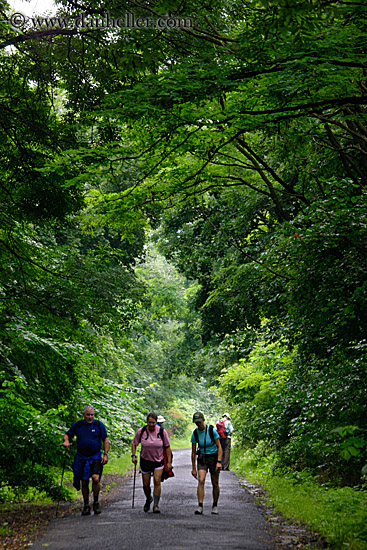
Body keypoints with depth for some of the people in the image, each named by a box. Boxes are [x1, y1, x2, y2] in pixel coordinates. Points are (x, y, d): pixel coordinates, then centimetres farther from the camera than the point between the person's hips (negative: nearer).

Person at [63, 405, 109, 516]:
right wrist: (66, 441, -10)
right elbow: (67, 435, 13)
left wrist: (105, 454, -3)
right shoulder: (77, 425, 3)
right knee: (84, 482, 4)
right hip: (81, 458, 2)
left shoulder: (99, 425, 0)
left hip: (95, 458, -2)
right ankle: (86, 505, 20)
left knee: (96, 478, -19)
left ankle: (96, 502, 2)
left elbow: (105, 440, 5)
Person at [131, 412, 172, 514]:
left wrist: (169, 462, -5)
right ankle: (148, 499, 37)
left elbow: (167, 447, -3)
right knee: (146, 484, 6)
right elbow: (134, 443, 4)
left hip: (158, 461, -1)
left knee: (157, 481, -16)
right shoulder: (141, 431, -12)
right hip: (145, 460, 1)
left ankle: (156, 505, -8)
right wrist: (133, 455, -9)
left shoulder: (162, 432, -12)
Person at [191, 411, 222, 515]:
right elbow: (193, 452, 2)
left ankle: (215, 506, 23)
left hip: (214, 457, -1)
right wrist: (193, 468, 4)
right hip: (202, 458, 2)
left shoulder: (212, 430, -14)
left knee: (215, 484, 5)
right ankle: (200, 506, -19)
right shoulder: (195, 433, -5)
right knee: (201, 481, -18)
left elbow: (219, 447, -10)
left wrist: (219, 462, -20)